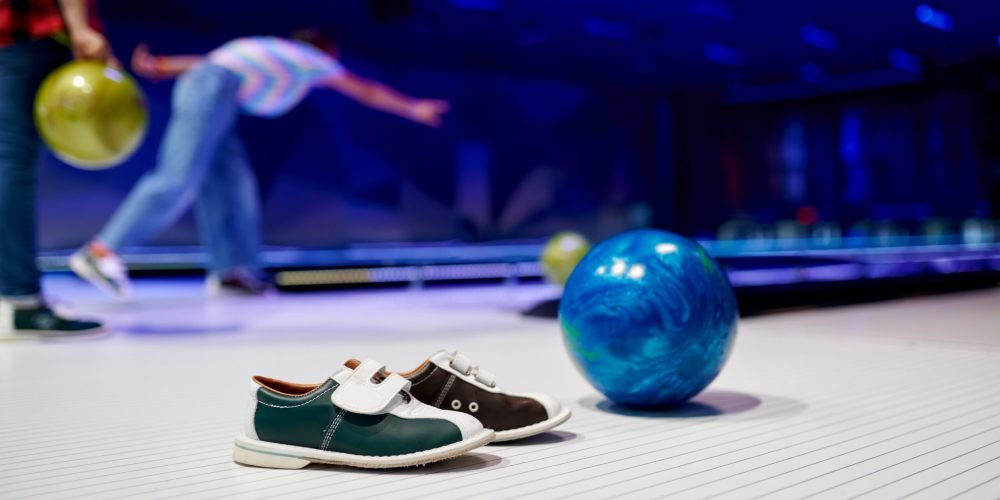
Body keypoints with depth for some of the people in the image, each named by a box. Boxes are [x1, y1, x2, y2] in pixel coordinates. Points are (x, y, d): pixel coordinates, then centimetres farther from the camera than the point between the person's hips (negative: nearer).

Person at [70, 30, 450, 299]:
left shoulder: (269, 54, 32)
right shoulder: (314, 59, 18)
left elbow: (210, 63, 19)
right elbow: (369, 92, 27)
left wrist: (159, 66, 10)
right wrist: (414, 109, 38)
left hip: (197, 83, 9)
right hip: (214, 88, -9)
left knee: (231, 184, 7)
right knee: (178, 180, -16)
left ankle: (233, 270, 2)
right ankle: (101, 251, -20)